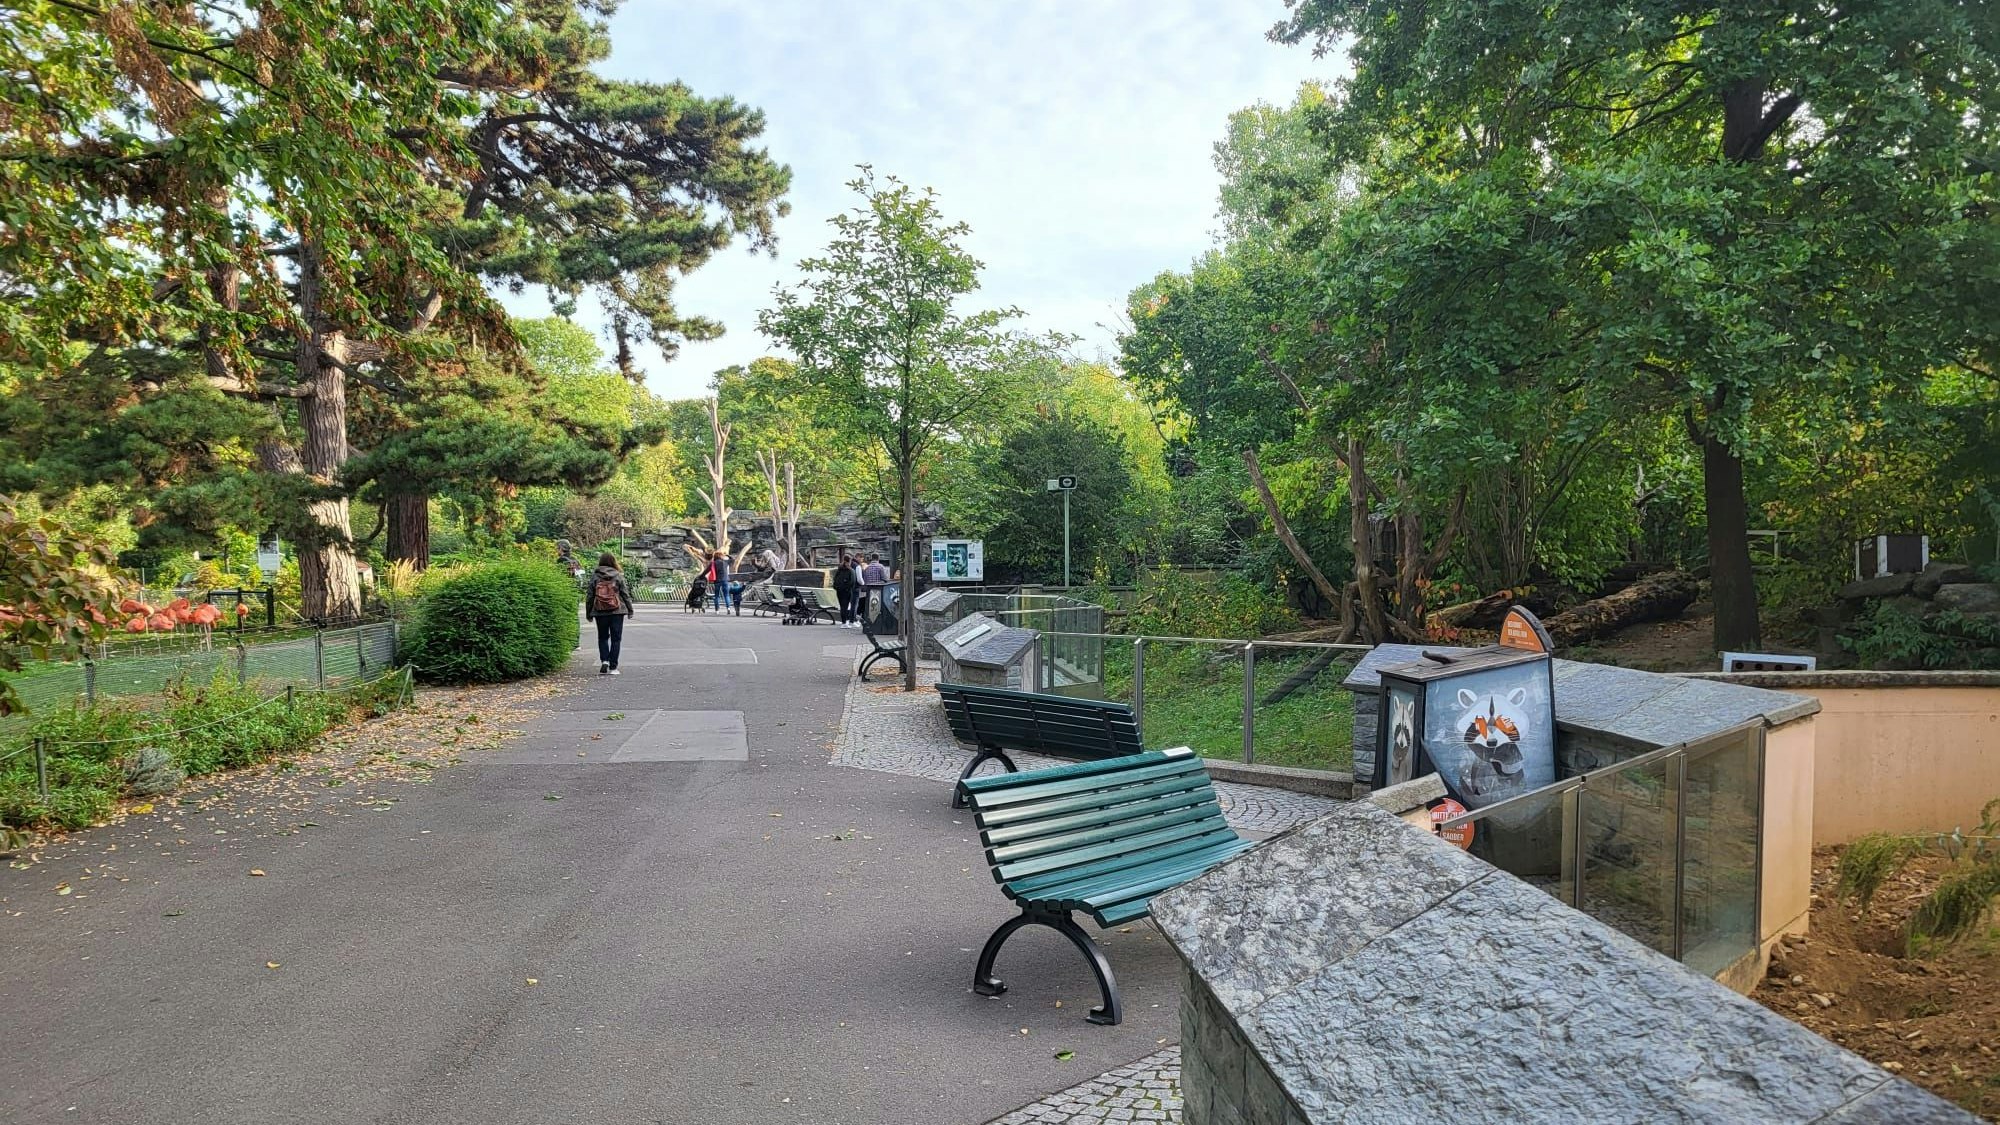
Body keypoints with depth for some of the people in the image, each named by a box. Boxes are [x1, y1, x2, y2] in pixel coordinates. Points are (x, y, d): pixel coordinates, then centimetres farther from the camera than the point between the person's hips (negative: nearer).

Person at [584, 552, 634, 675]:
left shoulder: (594, 576, 0)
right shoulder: (618, 576, -3)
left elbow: (589, 596, 3)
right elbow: (625, 594, 0)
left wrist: (588, 613, 12)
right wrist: (630, 610, 11)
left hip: (600, 612, 1)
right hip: (617, 612, -1)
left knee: (603, 637, 16)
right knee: (616, 639, 5)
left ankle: (604, 660, -2)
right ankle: (613, 667, 2)